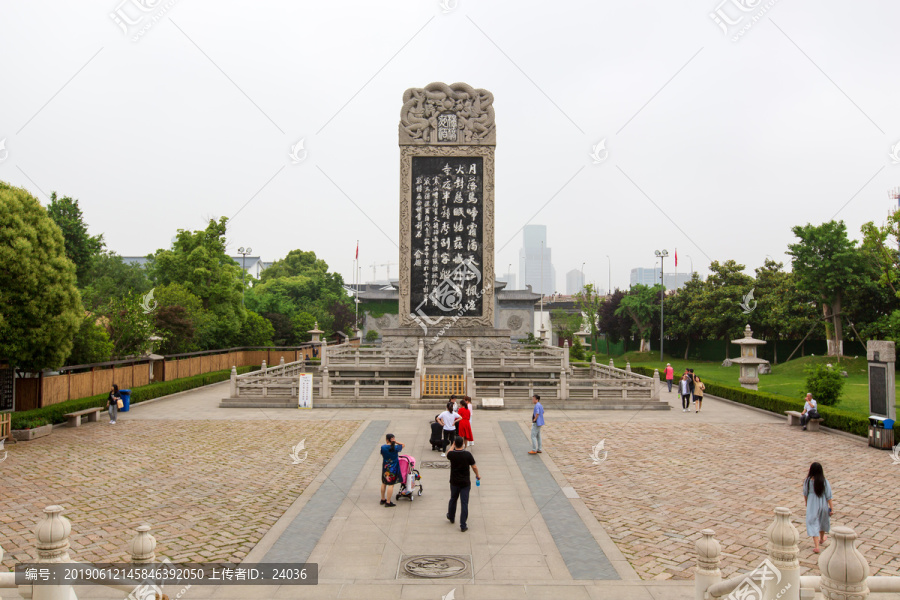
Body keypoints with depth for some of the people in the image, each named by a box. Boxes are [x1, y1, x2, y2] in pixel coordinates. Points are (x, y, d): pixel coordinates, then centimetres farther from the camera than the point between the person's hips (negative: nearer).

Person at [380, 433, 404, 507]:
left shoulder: (383, 447, -8)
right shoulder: (396, 448, -14)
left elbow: (382, 456, 3)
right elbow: (403, 445, 2)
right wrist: (396, 442, -13)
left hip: (385, 468, 3)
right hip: (393, 468, -3)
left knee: (383, 483, 19)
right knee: (391, 484, 1)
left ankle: (383, 499, 33)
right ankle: (388, 502, 3)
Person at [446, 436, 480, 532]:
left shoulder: (451, 454, -12)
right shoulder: (467, 454, -16)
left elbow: (447, 454, 14)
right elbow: (474, 467, -7)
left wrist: (453, 446, 24)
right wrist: (477, 475, 10)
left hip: (454, 482, 2)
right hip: (465, 482, -2)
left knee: (453, 499, 23)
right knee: (464, 503, 2)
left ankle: (451, 517, 43)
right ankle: (463, 525, 1)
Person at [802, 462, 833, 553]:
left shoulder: (808, 481, -14)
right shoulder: (825, 481, -14)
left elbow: (805, 493, 0)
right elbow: (828, 496, -11)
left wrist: (806, 502, 19)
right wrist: (831, 508, -2)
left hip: (812, 505, -2)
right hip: (823, 504, 2)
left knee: (813, 524, 3)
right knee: (823, 521, 27)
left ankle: (816, 546, -7)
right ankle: (821, 539, 50)